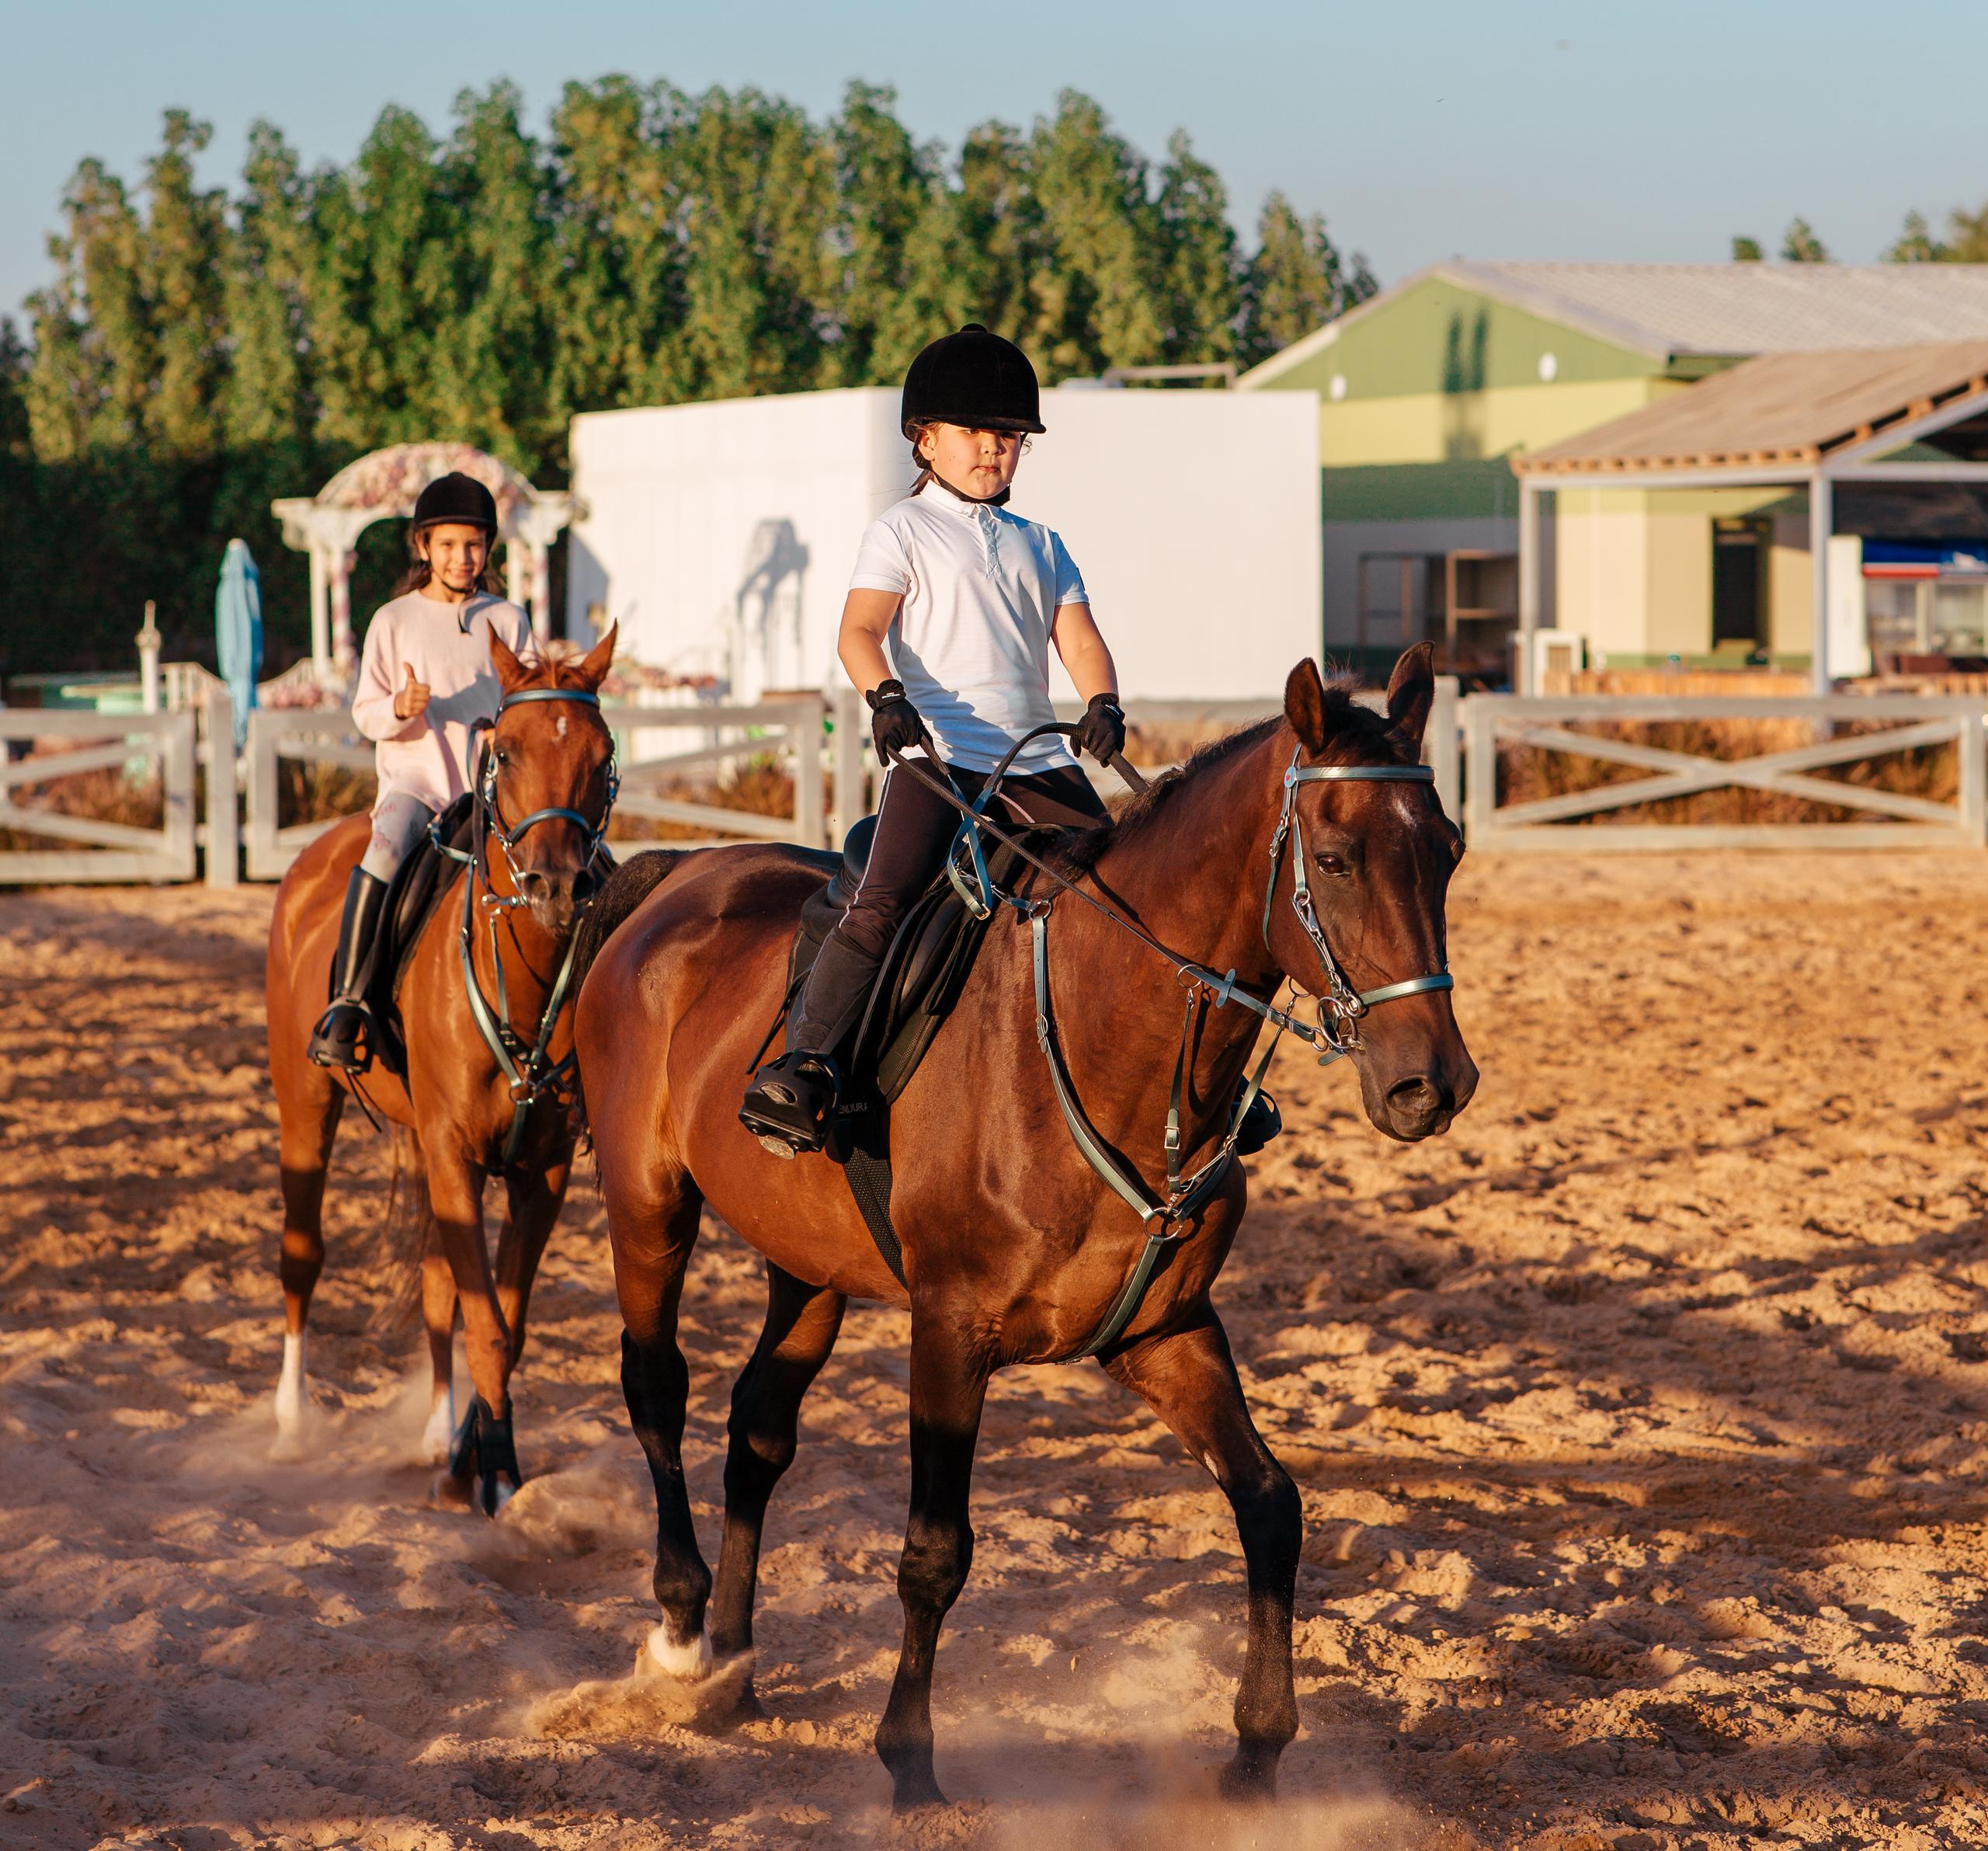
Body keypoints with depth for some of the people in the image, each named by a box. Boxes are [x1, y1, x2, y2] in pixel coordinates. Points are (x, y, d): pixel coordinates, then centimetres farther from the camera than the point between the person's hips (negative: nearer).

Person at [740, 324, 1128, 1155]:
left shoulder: (1040, 546, 23)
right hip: (936, 751, -5)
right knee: (884, 901, -26)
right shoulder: (904, 530, 8)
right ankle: (802, 1063, -29)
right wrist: (886, 697, -28)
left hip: (1037, 760, 5)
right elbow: (859, 631, -6)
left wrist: (1103, 704, -12)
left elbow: (1081, 642, 11)